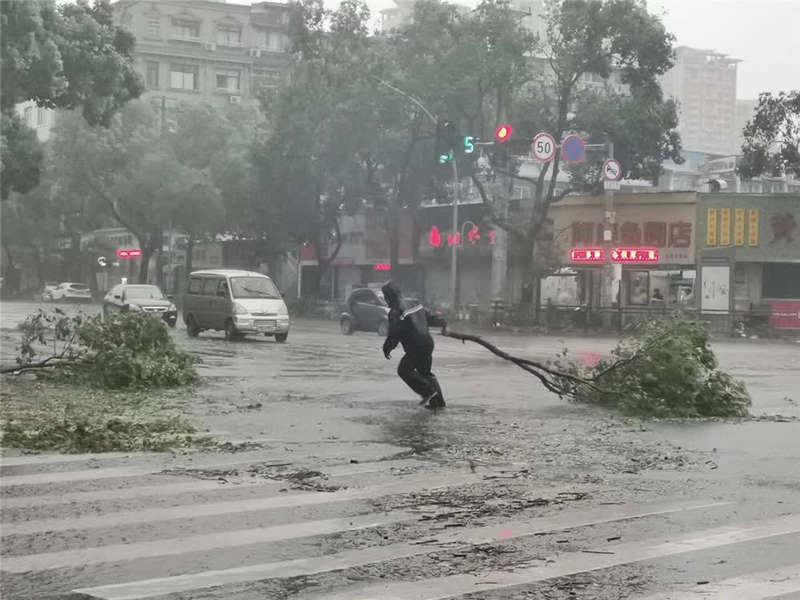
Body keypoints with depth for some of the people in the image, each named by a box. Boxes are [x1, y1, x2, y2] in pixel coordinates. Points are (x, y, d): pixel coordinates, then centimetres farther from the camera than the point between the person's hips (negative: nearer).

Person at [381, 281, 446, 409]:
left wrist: (386, 349, -1)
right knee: (425, 372, 19)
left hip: (416, 348, -8)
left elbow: (393, 335, -15)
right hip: (428, 343, 8)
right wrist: (441, 323, 40)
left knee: (404, 370, 3)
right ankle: (437, 401, 18)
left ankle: (428, 391, -5)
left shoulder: (395, 312, -14)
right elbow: (430, 318, 20)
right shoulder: (415, 304, 11)